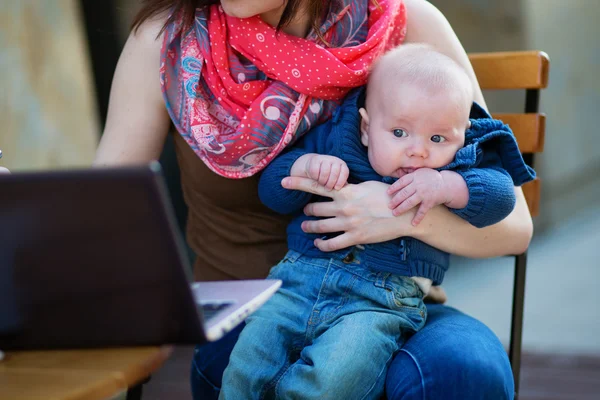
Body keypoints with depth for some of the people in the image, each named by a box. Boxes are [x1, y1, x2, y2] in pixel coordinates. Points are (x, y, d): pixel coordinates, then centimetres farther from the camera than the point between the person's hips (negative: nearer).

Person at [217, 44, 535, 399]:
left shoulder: (458, 168, 9)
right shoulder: (333, 140, 12)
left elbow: (502, 193, -5)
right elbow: (271, 189, 14)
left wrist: (446, 186, -19)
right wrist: (306, 165, -6)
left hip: (384, 299, -2)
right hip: (300, 277, 3)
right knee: (245, 368, -17)